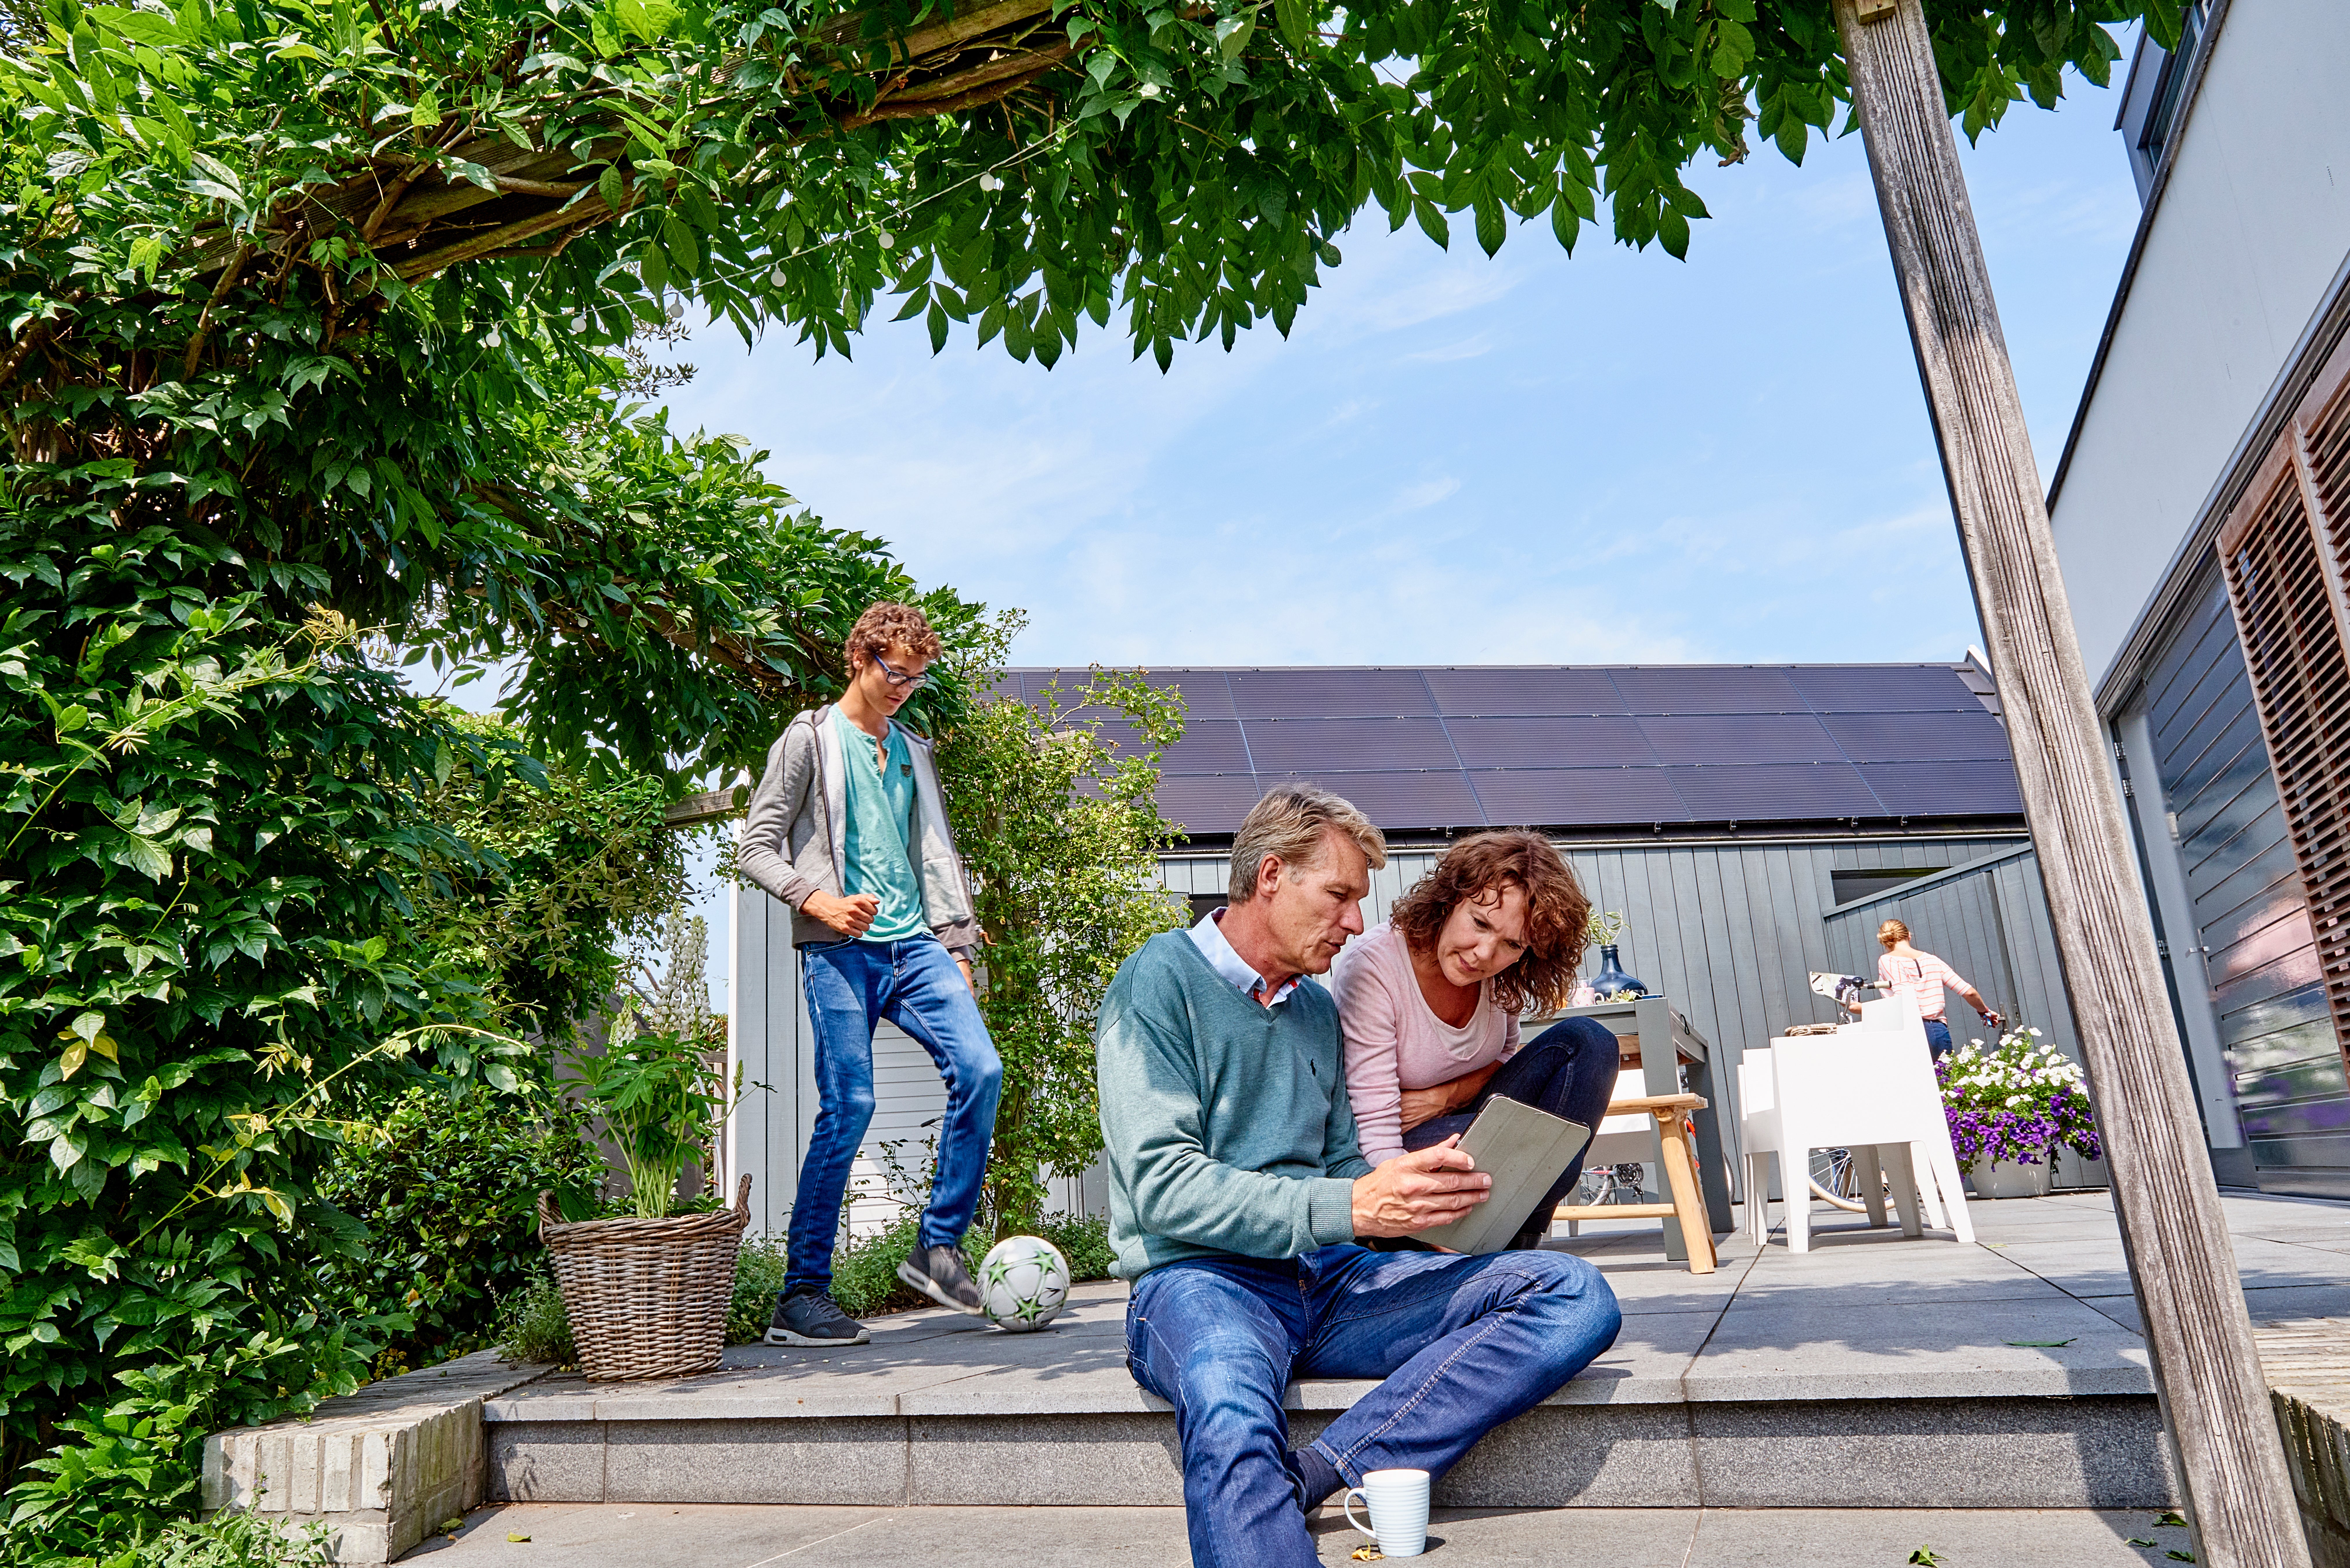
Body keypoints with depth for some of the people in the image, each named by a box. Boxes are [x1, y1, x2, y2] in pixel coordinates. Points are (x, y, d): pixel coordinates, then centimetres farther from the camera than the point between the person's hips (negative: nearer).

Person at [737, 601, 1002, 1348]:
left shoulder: (913, 752, 21)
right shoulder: (810, 739, 4)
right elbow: (758, 848, -1)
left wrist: (955, 941, 15)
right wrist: (817, 900, -16)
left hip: (915, 944, 5)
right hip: (840, 951, -5)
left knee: (979, 1069, -12)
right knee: (848, 1108, -10)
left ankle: (937, 1247, 2)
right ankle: (800, 1296, 3)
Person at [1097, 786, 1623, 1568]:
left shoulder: (1318, 1009, 19)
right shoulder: (1162, 981, -4)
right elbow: (1162, 1185, -14)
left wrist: (1419, 1188, -1)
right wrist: (1344, 1209, -22)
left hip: (1328, 1281, 7)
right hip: (1202, 1278, -7)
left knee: (1575, 1296, -16)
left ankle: (1311, 1475, -23)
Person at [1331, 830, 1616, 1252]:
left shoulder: (1502, 975, -10)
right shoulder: (1371, 968, -27)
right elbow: (1375, 1137, -30)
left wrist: (1446, 1097, -13)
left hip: (1459, 1121, 7)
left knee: (1590, 1043, -12)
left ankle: (1524, 1241, -10)